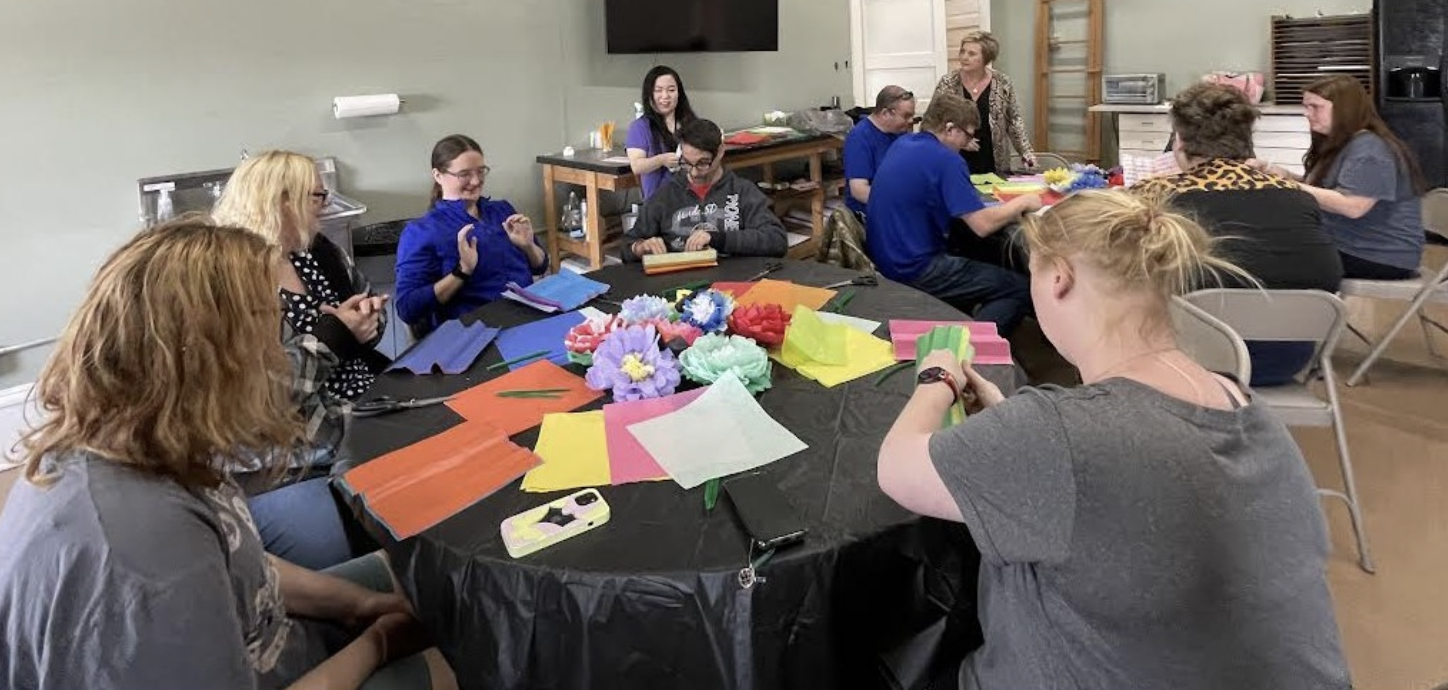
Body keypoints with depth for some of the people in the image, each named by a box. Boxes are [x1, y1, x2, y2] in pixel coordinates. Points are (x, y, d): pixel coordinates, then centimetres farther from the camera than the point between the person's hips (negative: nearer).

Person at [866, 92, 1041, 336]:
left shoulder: (901, 144, 7)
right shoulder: (945, 160, -19)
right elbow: (983, 224, -20)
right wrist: (1022, 202, -3)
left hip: (884, 260, 9)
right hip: (912, 271, -9)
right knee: (1021, 289, -2)